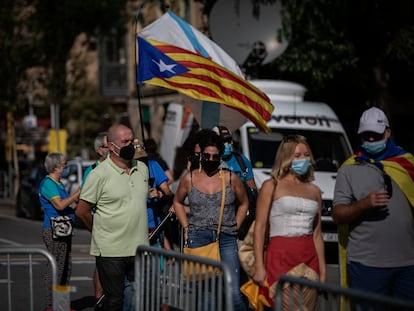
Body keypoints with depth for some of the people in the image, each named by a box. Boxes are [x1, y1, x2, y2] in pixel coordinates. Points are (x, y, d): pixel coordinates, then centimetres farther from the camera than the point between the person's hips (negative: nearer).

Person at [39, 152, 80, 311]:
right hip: (53, 231, -10)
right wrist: (78, 193, -16)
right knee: (55, 268, -8)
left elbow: (68, 206, 22)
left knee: (66, 268, 12)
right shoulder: (47, 183, -12)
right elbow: (60, 205, -22)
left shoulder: (58, 184, 19)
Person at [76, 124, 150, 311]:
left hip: (139, 248, 6)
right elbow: (82, 211, -5)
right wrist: (101, 232, 4)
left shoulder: (142, 169, 10)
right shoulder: (99, 174, -9)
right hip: (110, 251, -6)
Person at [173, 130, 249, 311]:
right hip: (197, 238, 1)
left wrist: (235, 227, 8)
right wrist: (186, 227, 9)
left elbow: (243, 203, 17)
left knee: (233, 293, -11)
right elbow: (178, 202, 20)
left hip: (226, 239, -1)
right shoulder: (189, 179, 6)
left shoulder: (231, 179, 4)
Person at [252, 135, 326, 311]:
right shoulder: (272, 186, 3)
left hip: (309, 259, 5)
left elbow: (317, 234, 17)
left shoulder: (314, 191, 16)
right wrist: (259, 267, -11)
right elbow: (259, 228, -3)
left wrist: (323, 269, 12)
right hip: (280, 256, -5)